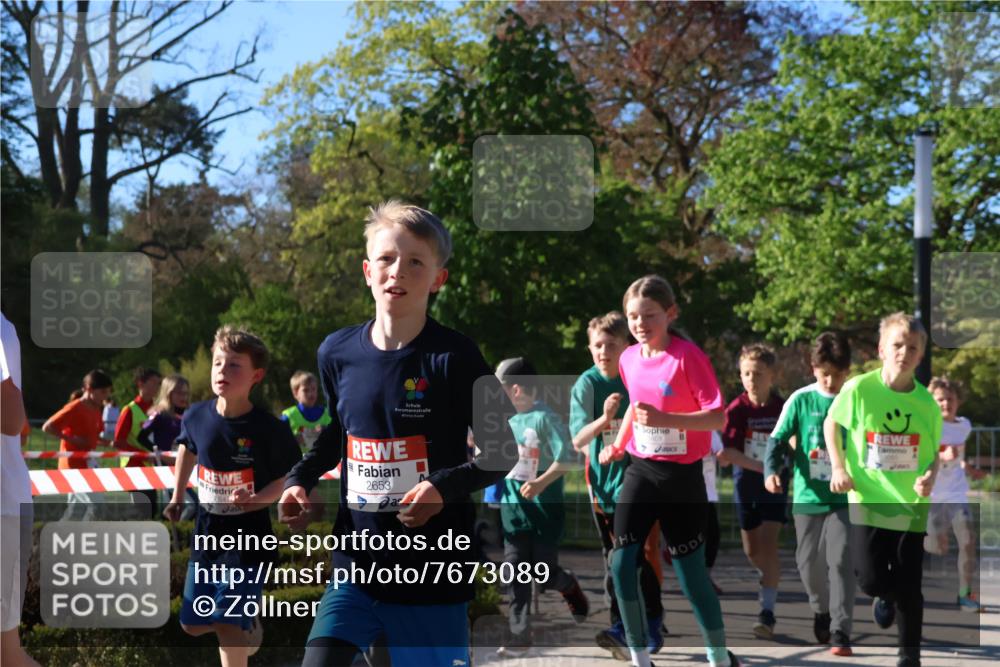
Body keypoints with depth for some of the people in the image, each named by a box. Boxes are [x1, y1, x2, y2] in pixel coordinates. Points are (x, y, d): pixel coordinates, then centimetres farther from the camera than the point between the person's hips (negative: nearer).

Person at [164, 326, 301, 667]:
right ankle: (250, 626, 42)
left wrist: (256, 500, -24)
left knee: (228, 627, -11)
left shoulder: (269, 429, -18)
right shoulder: (196, 417, -5)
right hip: (206, 533, 5)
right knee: (193, 624, 14)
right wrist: (177, 498, 20)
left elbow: (286, 478, -7)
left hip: (248, 536, -5)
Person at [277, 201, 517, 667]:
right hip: (357, 559, 4)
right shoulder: (337, 353, 2)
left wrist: (444, 487, -22)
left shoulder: (454, 357, -11)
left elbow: (501, 452, -5)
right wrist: (300, 480, 6)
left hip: (434, 570, -3)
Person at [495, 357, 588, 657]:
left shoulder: (545, 418, -13)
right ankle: (520, 636, 4)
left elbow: (566, 458, -18)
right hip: (513, 506, 5)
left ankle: (570, 588, 36)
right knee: (516, 571, 0)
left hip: (543, 506, -5)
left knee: (544, 571, 1)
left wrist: (541, 483, -25)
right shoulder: (506, 419, 6)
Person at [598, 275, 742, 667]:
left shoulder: (688, 356, -15)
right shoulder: (629, 359, 3)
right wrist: (617, 446, 12)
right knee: (621, 564, -5)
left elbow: (718, 417, -19)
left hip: (682, 475, -5)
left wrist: (666, 420, -30)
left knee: (691, 573, 2)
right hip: (640, 471, 5)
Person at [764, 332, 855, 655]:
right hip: (807, 495, 2)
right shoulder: (801, 400, -2)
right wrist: (771, 471, -21)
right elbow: (777, 439, -4)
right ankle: (821, 611, 39)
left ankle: (840, 631, -11)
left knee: (840, 561, -13)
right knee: (808, 562, 13)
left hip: (844, 497, -2)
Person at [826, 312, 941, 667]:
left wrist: (930, 476, -17)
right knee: (871, 580, -5)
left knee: (909, 587, 3)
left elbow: (933, 453, 5)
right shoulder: (859, 389, -12)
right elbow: (831, 423, 5)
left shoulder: (927, 402, -6)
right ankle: (886, 596, 33)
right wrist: (838, 467, -5)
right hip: (868, 501, -1)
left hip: (911, 505, 1)